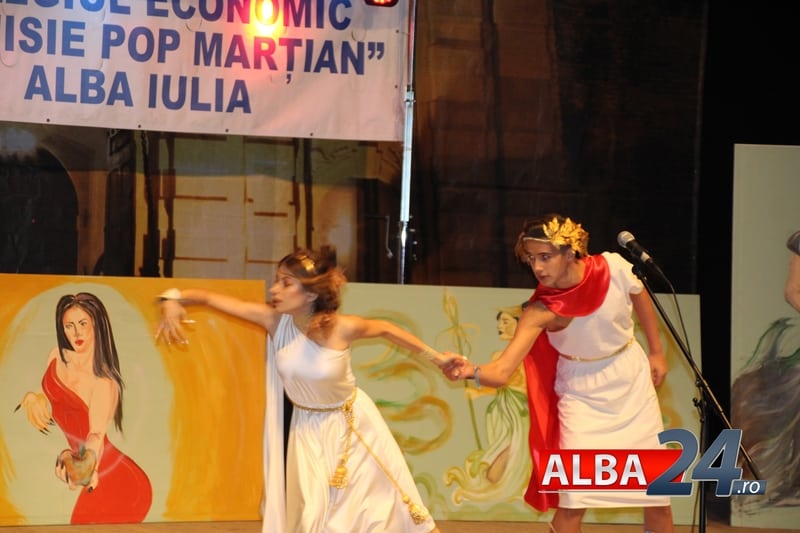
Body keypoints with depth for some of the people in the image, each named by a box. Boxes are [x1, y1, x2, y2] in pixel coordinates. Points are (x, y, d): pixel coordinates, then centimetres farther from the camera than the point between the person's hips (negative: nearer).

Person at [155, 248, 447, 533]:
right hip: (309, 429, 2)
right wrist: (173, 299, -40)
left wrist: (437, 357, 1)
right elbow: (211, 298, -21)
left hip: (353, 424, -1)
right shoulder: (275, 320, -23)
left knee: (381, 501, 13)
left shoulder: (343, 327, -29)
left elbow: (384, 328, -8)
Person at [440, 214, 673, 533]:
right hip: (583, 393, -3)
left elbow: (640, 297, 2)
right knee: (574, 497, -14)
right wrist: (471, 372, -58)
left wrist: (656, 352, 8)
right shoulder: (541, 311, -28)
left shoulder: (613, 267, -22)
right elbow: (502, 371, -38)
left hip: (632, 379, 3)